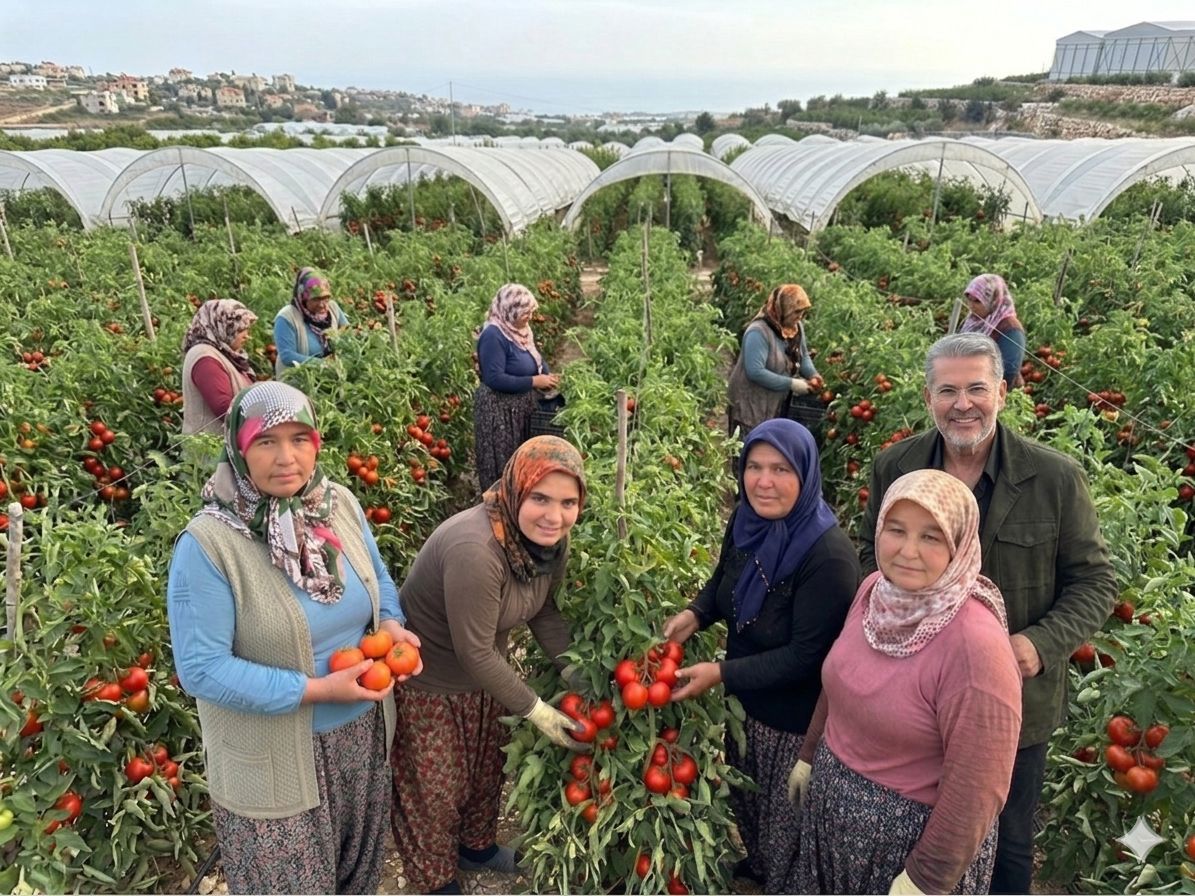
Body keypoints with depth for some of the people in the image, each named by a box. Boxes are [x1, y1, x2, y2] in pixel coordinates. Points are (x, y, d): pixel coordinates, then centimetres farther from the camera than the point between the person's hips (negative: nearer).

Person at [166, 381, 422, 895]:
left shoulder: (340, 504, -7)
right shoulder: (207, 543, -23)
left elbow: (377, 578, 8)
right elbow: (200, 669, -23)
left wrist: (391, 625, -13)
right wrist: (317, 689, -25)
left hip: (361, 732, 5)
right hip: (272, 755, -5)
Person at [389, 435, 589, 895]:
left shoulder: (549, 537, -14)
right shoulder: (475, 548, -39)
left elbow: (543, 610, -2)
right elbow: (475, 652, -32)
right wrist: (536, 710, -23)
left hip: (485, 671, 7)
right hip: (427, 680, -7)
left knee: (487, 769, 27)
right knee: (435, 789, 15)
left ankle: (477, 846, 55)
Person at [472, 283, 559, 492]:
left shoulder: (519, 330, 5)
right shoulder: (493, 336, -23)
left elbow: (534, 362, 18)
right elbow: (495, 379, -28)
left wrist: (546, 377, -3)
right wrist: (534, 381, -25)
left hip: (521, 408, 9)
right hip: (499, 412, -9)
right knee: (503, 465, 2)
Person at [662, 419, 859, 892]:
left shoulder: (829, 557, -32)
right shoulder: (746, 521, -10)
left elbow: (806, 656, -28)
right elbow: (724, 581, 8)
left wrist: (720, 674, -28)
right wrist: (694, 614, -12)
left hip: (797, 717, -7)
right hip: (745, 698, 7)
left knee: (785, 814, 18)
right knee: (743, 793, 30)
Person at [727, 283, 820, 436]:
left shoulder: (796, 327, 1)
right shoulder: (758, 332, -25)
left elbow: (803, 355, 16)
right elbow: (755, 372, -31)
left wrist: (813, 374, -6)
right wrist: (791, 384, -28)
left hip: (780, 403, 8)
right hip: (752, 405, -8)